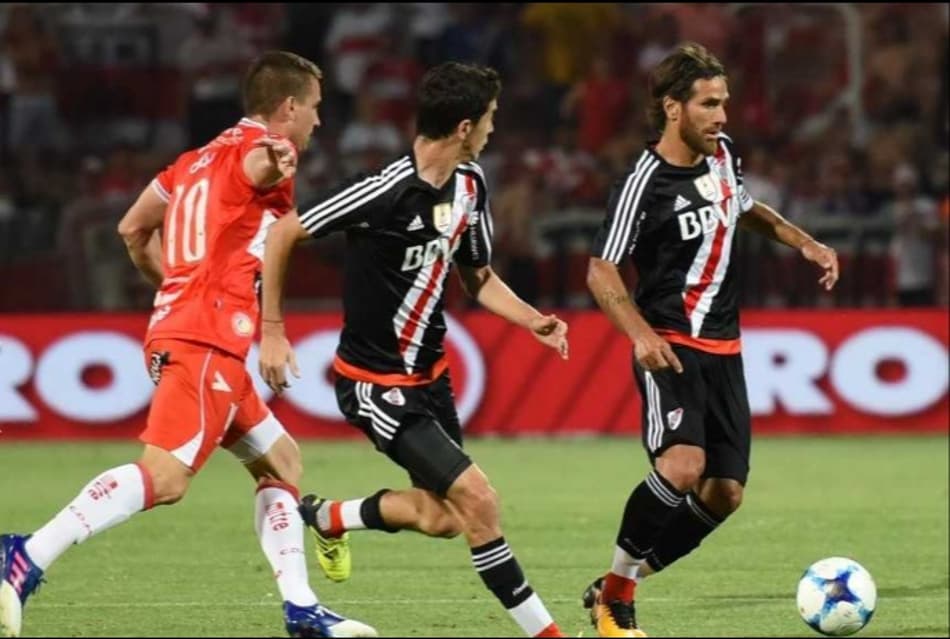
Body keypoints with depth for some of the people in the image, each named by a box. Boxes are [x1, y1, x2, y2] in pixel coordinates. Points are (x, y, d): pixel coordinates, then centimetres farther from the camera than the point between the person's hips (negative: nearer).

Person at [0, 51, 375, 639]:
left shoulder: (200, 158, 23)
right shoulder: (260, 146, -3)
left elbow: (133, 228, 27)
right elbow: (254, 167, -30)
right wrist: (275, 166, -54)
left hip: (176, 326, 10)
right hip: (208, 341, -10)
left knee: (280, 460, 16)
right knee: (166, 477, -21)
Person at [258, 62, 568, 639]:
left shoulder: (470, 184, 0)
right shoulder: (389, 190, -25)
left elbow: (478, 277, 14)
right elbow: (283, 233, -16)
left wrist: (533, 320, -4)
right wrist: (272, 330, -14)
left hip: (429, 373, 9)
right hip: (376, 383, -9)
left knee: (440, 517, 15)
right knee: (478, 499, -15)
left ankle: (324, 517, 38)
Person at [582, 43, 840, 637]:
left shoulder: (723, 153, 6)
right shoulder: (644, 185, -16)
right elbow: (601, 273, -11)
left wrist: (806, 242, 14)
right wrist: (642, 335, -26)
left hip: (723, 348, 7)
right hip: (671, 348, -7)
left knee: (724, 493, 1)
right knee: (683, 465, -28)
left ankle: (617, 587, 15)